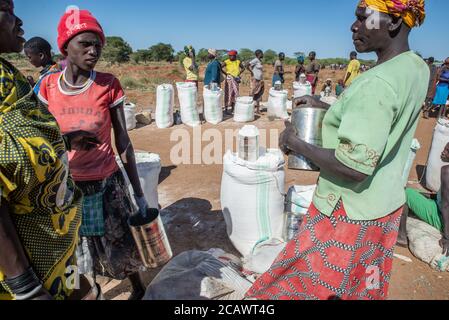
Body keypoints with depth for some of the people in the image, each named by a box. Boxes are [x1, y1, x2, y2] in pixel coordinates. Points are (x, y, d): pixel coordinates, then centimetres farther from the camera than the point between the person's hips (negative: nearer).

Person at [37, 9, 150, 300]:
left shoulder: (109, 85, -10)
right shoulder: (48, 86, -4)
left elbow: (123, 142, -7)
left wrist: (138, 192, -4)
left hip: (107, 184, -2)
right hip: (66, 187, 3)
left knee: (119, 245, 12)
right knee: (80, 250, 19)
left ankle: (138, 288, 41)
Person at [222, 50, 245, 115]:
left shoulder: (238, 62, 4)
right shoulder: (226, 62, -7)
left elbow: (243, 68, 17)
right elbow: (220, 68, -12)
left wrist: (239, 73, 5)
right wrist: (226, 73, -11)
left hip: (236, 79, 4)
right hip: (229, 79, -4)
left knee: (235, 93, 7)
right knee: (228, 93, -5)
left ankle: (233, 108, 18)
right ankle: (226, 109, 0)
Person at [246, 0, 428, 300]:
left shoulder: (378, 82, -27)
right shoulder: (417, 68, 2)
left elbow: (355, 166, -31)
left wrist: (296, 144, -18)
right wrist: (325, 106, 7)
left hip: (348, 212, -9)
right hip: (387, 206, 9)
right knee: (365, 286, 28)